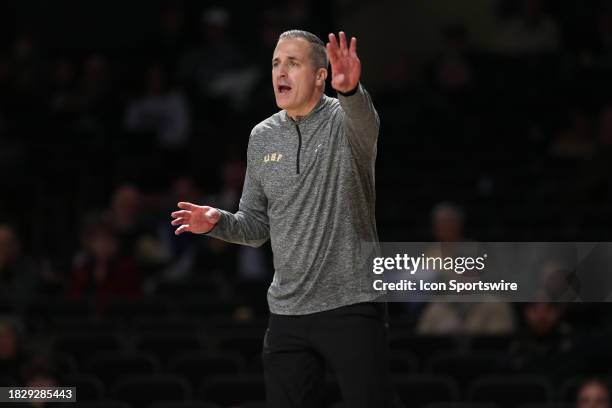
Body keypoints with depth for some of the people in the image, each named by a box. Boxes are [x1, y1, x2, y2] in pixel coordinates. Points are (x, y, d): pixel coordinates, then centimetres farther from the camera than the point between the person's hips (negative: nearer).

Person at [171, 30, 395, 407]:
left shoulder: (344, 120, -5)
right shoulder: (263, 137, 10)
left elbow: (365, 123, -32)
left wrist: (351, 91, -55)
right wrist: (219, 222, -5)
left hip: (352, 307, -5)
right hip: (287, 312, 5)